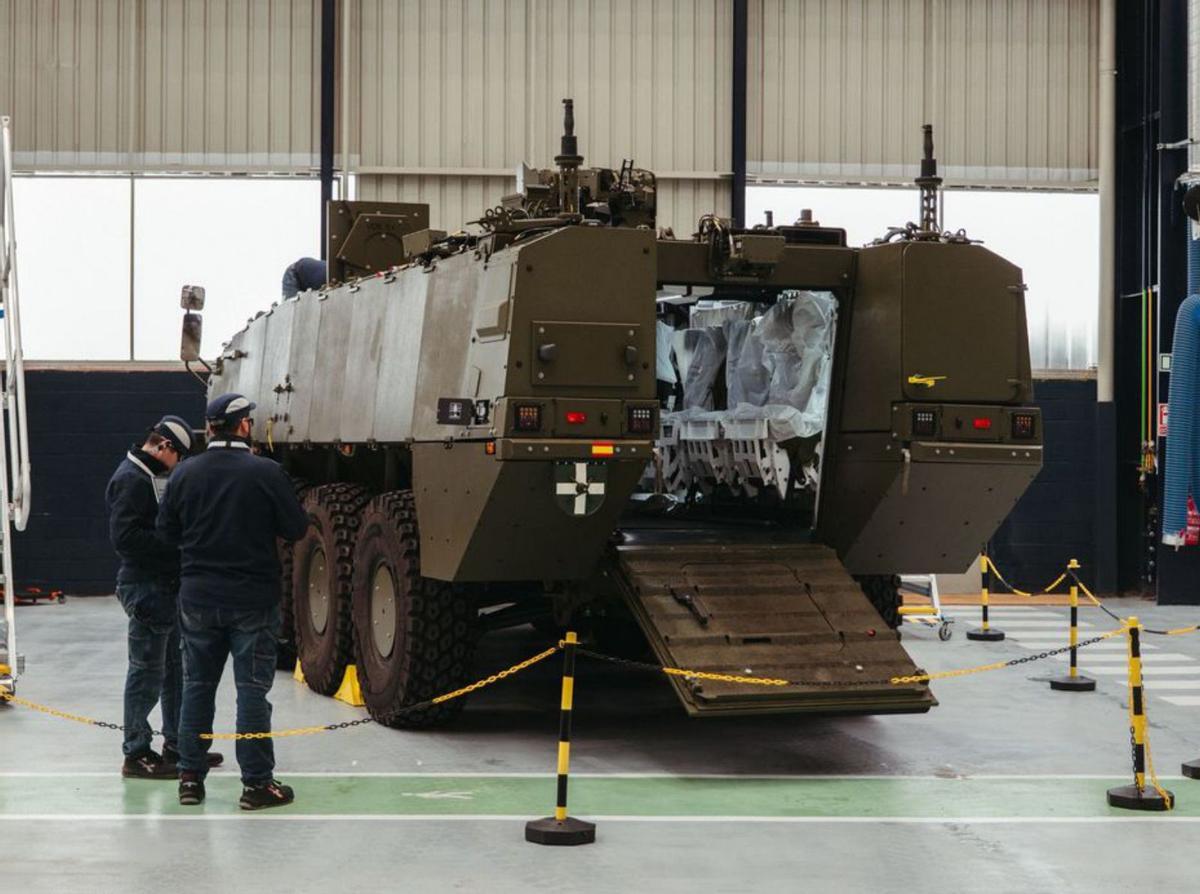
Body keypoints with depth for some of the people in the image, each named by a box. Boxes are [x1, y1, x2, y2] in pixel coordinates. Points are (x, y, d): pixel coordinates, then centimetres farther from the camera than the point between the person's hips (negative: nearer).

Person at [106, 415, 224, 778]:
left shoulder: (154, 476, 16)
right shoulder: (131, 479, -15)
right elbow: (124, 536, -24)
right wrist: (174, 544, -22)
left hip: (167, 585, 10)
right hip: (145, 588, -10)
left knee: (176, 667, 17)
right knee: (147, 672, -4)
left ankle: (177, 744, 27)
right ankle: (136, 754, 3)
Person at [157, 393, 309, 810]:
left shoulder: (185, 474, -1)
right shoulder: (266, 473, -12)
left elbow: (167, 531, 6)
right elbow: (296, 529, -8)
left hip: (198, 599, 3)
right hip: (253, 600, -3)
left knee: (197, 686, 13)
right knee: (252, 689, 1)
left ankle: (190, 777, 16)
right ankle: (257, 783, 3)